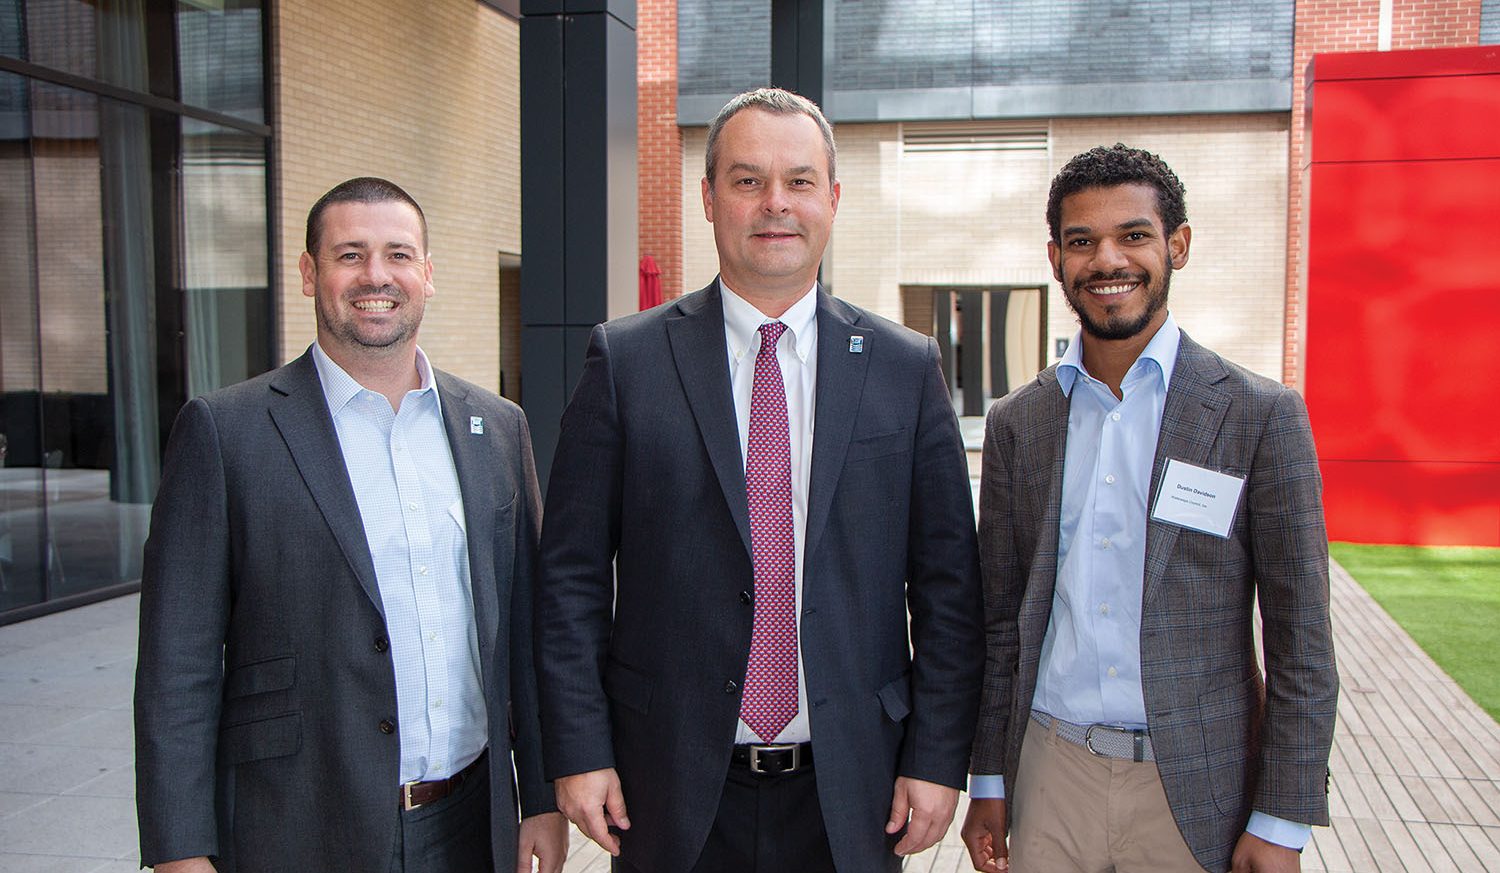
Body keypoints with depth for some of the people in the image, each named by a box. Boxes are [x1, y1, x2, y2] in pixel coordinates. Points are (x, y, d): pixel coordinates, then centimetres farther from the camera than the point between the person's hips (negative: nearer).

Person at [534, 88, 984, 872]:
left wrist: (937, 757, -2)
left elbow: (947, 581, 1)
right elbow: (573, 574, -2)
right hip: (673, 790, -1)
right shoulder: (625, 359, -3)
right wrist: (579, 750, -5)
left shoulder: (906, 367, 1)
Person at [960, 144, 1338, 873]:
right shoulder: (1016, 423, 3)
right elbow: (1001, 617, 8)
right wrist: (988, 781, 7)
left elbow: (1301, 644, -5)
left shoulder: (1262, 416, -6)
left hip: (1195, 785, -2)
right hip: (1050, 770, 2)